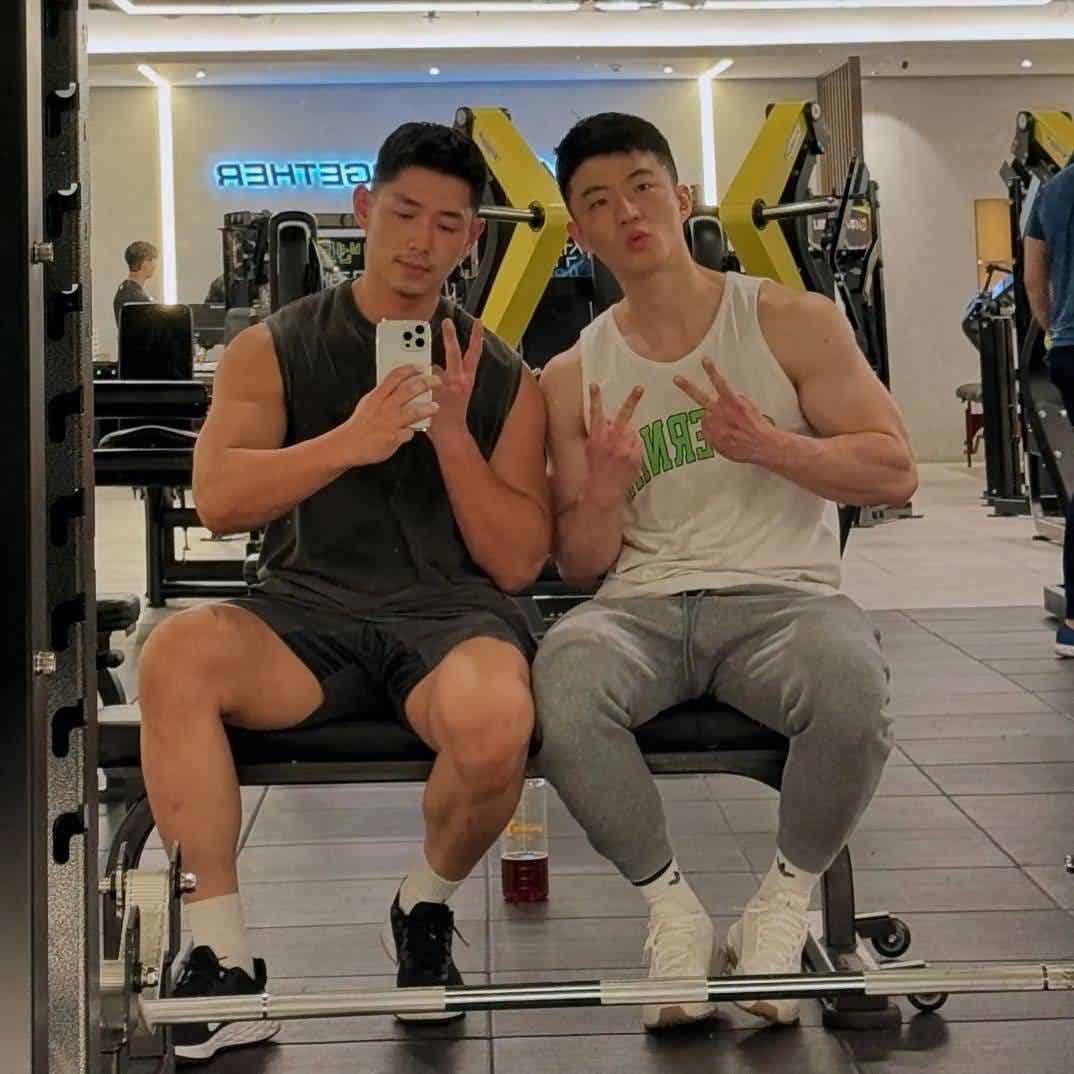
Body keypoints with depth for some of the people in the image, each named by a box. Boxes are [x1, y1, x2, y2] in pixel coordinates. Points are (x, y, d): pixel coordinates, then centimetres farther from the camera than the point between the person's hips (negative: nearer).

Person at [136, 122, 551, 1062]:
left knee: (496, 729, -36)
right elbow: (217, 499, -6)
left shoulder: (503, 378, 12)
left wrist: (454, 434, -7)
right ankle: (224, 952, -20)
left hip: (452, 613, 0)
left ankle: (426, 908, 0)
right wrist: (349, 441, -20)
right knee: (176, 653, -32)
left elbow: (518, 562, 6)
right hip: (310, 609, 1)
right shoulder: (274, 349, 10)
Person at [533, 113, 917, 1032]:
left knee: (851, 687, -36)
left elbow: (894, 473, 1)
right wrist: (602, 493, -11)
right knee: (563, 682, -34)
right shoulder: (573, 378, 11)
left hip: (782, 594, -1)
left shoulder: (791, 322, 5)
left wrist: (769, 445, -15)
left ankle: (787, 898, -6)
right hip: (644, 605, 2)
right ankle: (670, 904, -9)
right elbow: (582, 567, 11)